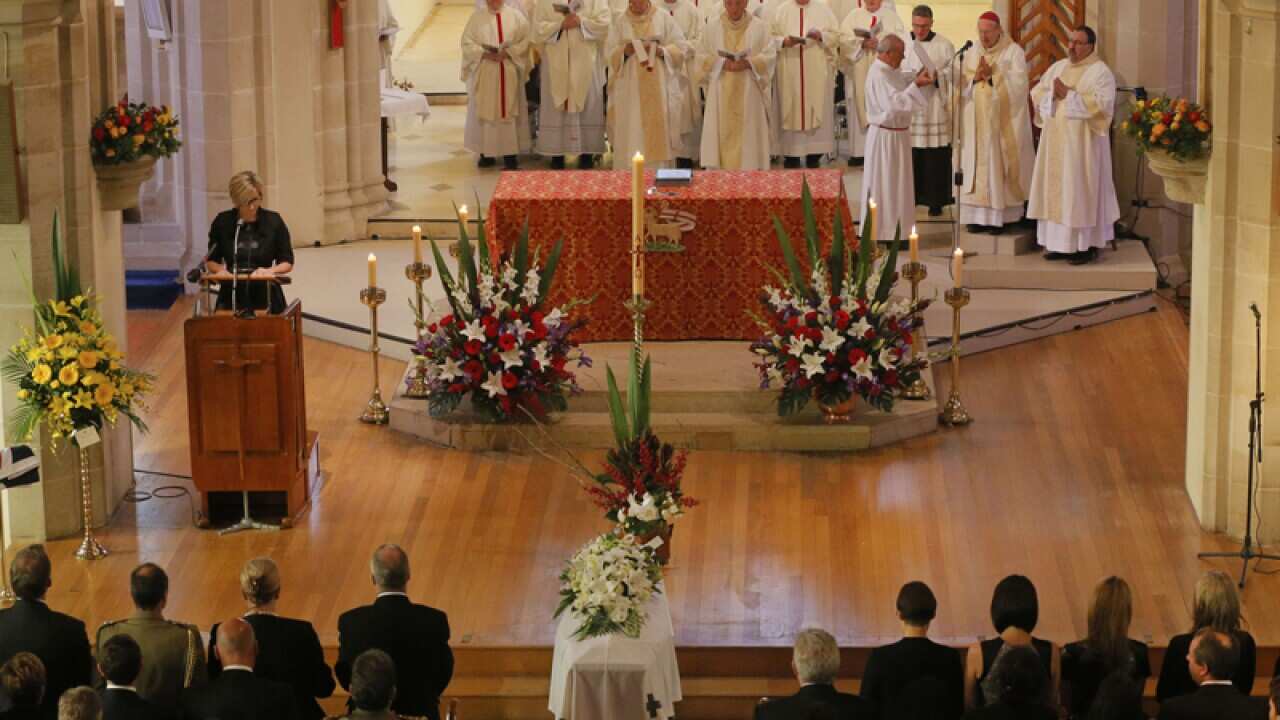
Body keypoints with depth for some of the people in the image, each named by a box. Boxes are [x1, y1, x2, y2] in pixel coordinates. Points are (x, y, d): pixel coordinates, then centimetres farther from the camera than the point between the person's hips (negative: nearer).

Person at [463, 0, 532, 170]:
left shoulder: (516, 16, 5)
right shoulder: (477, 17, 6)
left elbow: (524, 41, 0)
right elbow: (467, 43, 0)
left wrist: (507, 53, -15)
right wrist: (486, 54, -14)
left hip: (509, 73, 0)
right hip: (484, 73, 0)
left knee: (508, 111, -2)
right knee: (485, 111, 0)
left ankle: (510, 153, -1)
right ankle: (486, 153, 5)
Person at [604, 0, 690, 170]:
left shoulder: (664, 19, 5)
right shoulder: (620, 23, 8)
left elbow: (680, 48, 2)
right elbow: (609, 53, 5)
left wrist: (660, 51, -16)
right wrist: (624, 51, -15)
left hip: (659, 87, 0)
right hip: (630, 89, 0)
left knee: (659, 128, -3)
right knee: (631, 134, -4)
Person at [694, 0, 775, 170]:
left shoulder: (760, 27, 2)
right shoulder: (712, 27, 5)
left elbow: (769, 56, -3)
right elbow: (701, 58, 3)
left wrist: (748, 63, -20)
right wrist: (721, 63, -16)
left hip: (748, 96, -1)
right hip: (720, 96, 1)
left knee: (748, 139, -3)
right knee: (721, 137, -2)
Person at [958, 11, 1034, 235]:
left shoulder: (1014, 52, -3)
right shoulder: (972, 54, 11)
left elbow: (1017, 84, -12)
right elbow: (962, 86, 7)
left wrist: (992, 76, -16)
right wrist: (975, 78, -12)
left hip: (1003, 123, -4)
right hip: (976, 123, 4)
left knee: (999, 165, -6)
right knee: (977, 166, 1)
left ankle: (1000, 216, -3)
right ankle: (979, 215, 3)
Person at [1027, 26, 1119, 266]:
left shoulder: (1100, 72, -5)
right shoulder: (1057, 67, 15)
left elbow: (1101, 102, -19)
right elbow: (1037, 93, 12)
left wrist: (1068, 94, -16)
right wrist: (1053, 93, -9)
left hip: (1082, 144, -6)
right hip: (1056, 141, 6)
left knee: (1081, 190, -6)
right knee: (1056, 189, 5)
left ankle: (1087, 245, -1)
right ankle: (1060, 243, 10)